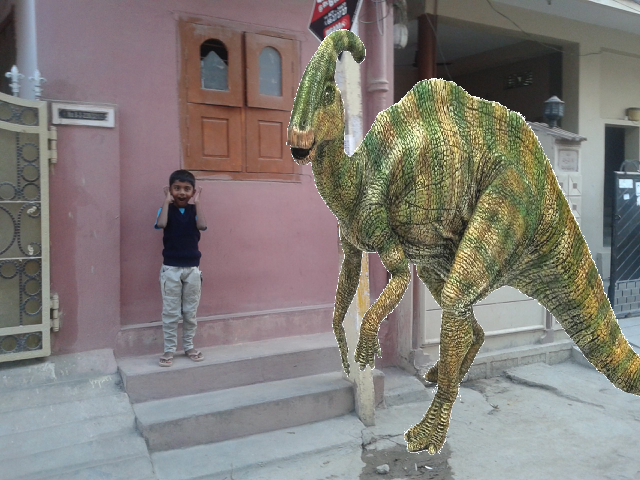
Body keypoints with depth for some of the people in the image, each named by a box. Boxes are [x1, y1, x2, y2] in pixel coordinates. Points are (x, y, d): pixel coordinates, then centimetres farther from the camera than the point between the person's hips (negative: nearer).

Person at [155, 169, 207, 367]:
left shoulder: (194, 210, 2)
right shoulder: (166, 209, -2)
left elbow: (202, 226, -18)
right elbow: (160, 224, -24)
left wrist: (197, 202, -15)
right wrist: (167, 200, -17)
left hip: (192, 268, 2)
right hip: (170, 268, -2)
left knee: (190, 311, 11)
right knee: (170, 312, 3)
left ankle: (189, 347, 24)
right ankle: (169, 349, 14)